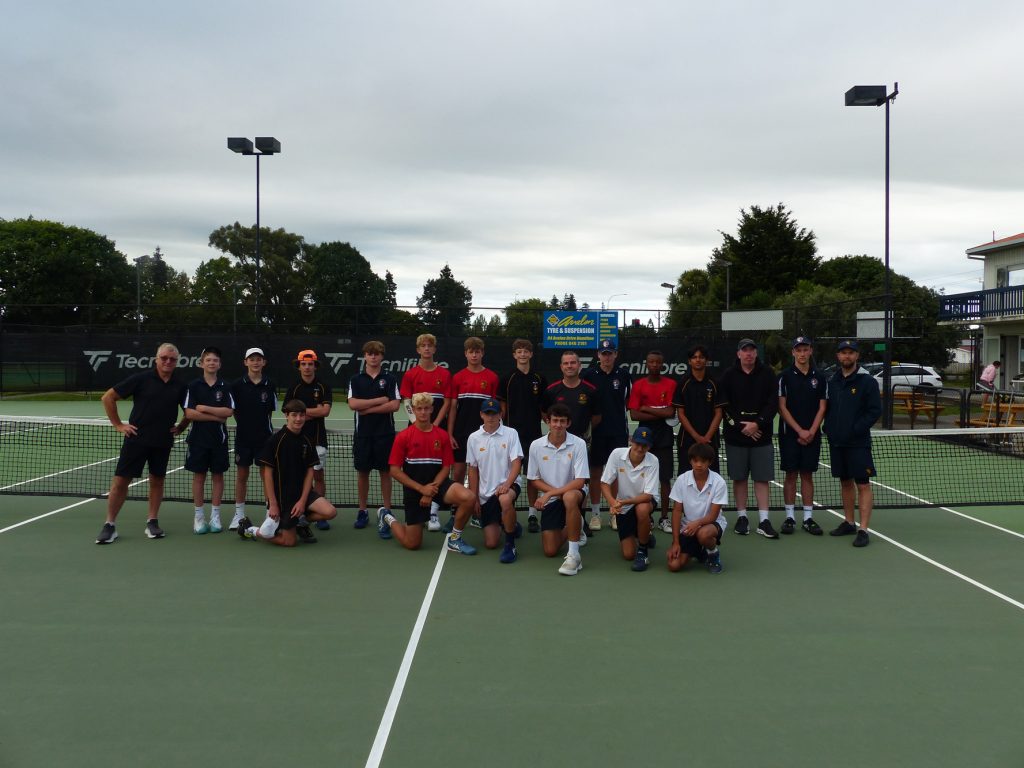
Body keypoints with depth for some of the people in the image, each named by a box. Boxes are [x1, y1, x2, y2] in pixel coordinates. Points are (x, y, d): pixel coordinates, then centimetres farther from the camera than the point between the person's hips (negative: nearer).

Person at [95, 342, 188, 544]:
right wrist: (118, 425, -4)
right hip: (136, 439, -3)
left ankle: (152, 522, 21)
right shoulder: (141, 379, -6)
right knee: (120, 480, -1)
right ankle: (110, 525, 9)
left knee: (157, 480, 9)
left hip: (163, 442, 3)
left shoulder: (180, 385, 3)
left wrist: (180, 427, 6)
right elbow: (108, 397, -2)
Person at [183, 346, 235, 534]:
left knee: (217, 475, 5)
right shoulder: (193, 386, 0)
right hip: (198, 437, -1)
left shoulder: (224, 386, 2)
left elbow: (229, 411, -9)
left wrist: (205, 408, -14)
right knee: (199, 475, 4)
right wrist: (216, 416, -11)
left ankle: (215, 515, 14)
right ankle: (199, 516, 13)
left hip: (219, 438, 1)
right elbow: (189, 413, -9)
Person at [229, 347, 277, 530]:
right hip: (243, 436, 0)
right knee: (241, 475, 7)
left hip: (265, 436, 0)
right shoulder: (238, 385, -2)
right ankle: (239, 514, 18)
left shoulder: (269, 385, 0)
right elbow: (233, 410, 4)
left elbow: (271, 411, 8)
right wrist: (245, 424, 1)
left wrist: (262, 424, 3)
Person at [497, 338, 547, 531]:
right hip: (512, 433, -1)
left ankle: (532, 515, 13)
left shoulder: (539, 379, 6)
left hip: (534, 433, 1)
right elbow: (502, 407, 3)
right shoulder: (507, 379, 2)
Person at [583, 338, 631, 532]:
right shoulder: (588, 374, -1)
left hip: (619, 432, 1)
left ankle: (616, 513, 16)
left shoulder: (623, 374, 3)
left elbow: (630, 400, 11)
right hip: (596, 431, -1)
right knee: (595, 471, 5)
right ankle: (595, 514, 15)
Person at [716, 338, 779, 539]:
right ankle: (742, 517, 16)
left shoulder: (767, 374, 3)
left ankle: (763, 521, 4)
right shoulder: (729, 376, 2)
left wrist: (757, 423, -14)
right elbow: (723, 406, -3)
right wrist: (740, 426, -12)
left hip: (761, 434, 0)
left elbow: (773, 403, -3)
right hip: (735, 435, 0)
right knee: (739, 478, 6)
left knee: (762, 478, 1)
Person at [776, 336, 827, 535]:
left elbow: (822, 407, 5)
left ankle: (808, 518, 11)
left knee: (807, 474, 6)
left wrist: (811, 432, -7)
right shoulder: (785, 376, -2)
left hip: (812, 435, 2)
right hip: (790, 434, -2)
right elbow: (782, 407, -5)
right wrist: (800, 431, -10)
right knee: (791, 474, 2)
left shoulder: (819, 377, 6)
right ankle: (790, 516, 9)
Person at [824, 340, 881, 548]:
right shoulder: (832, 382, 11)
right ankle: (848, 523, 24)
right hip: (836, 442, 5)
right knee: (845, 482, 14)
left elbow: (875, 410, -10)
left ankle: (863, 530, -4)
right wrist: (829, 428, 3)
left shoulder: (867, 381, -5)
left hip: (858, 443, -5)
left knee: (863, 485, -4)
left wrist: (856, 429, -15)